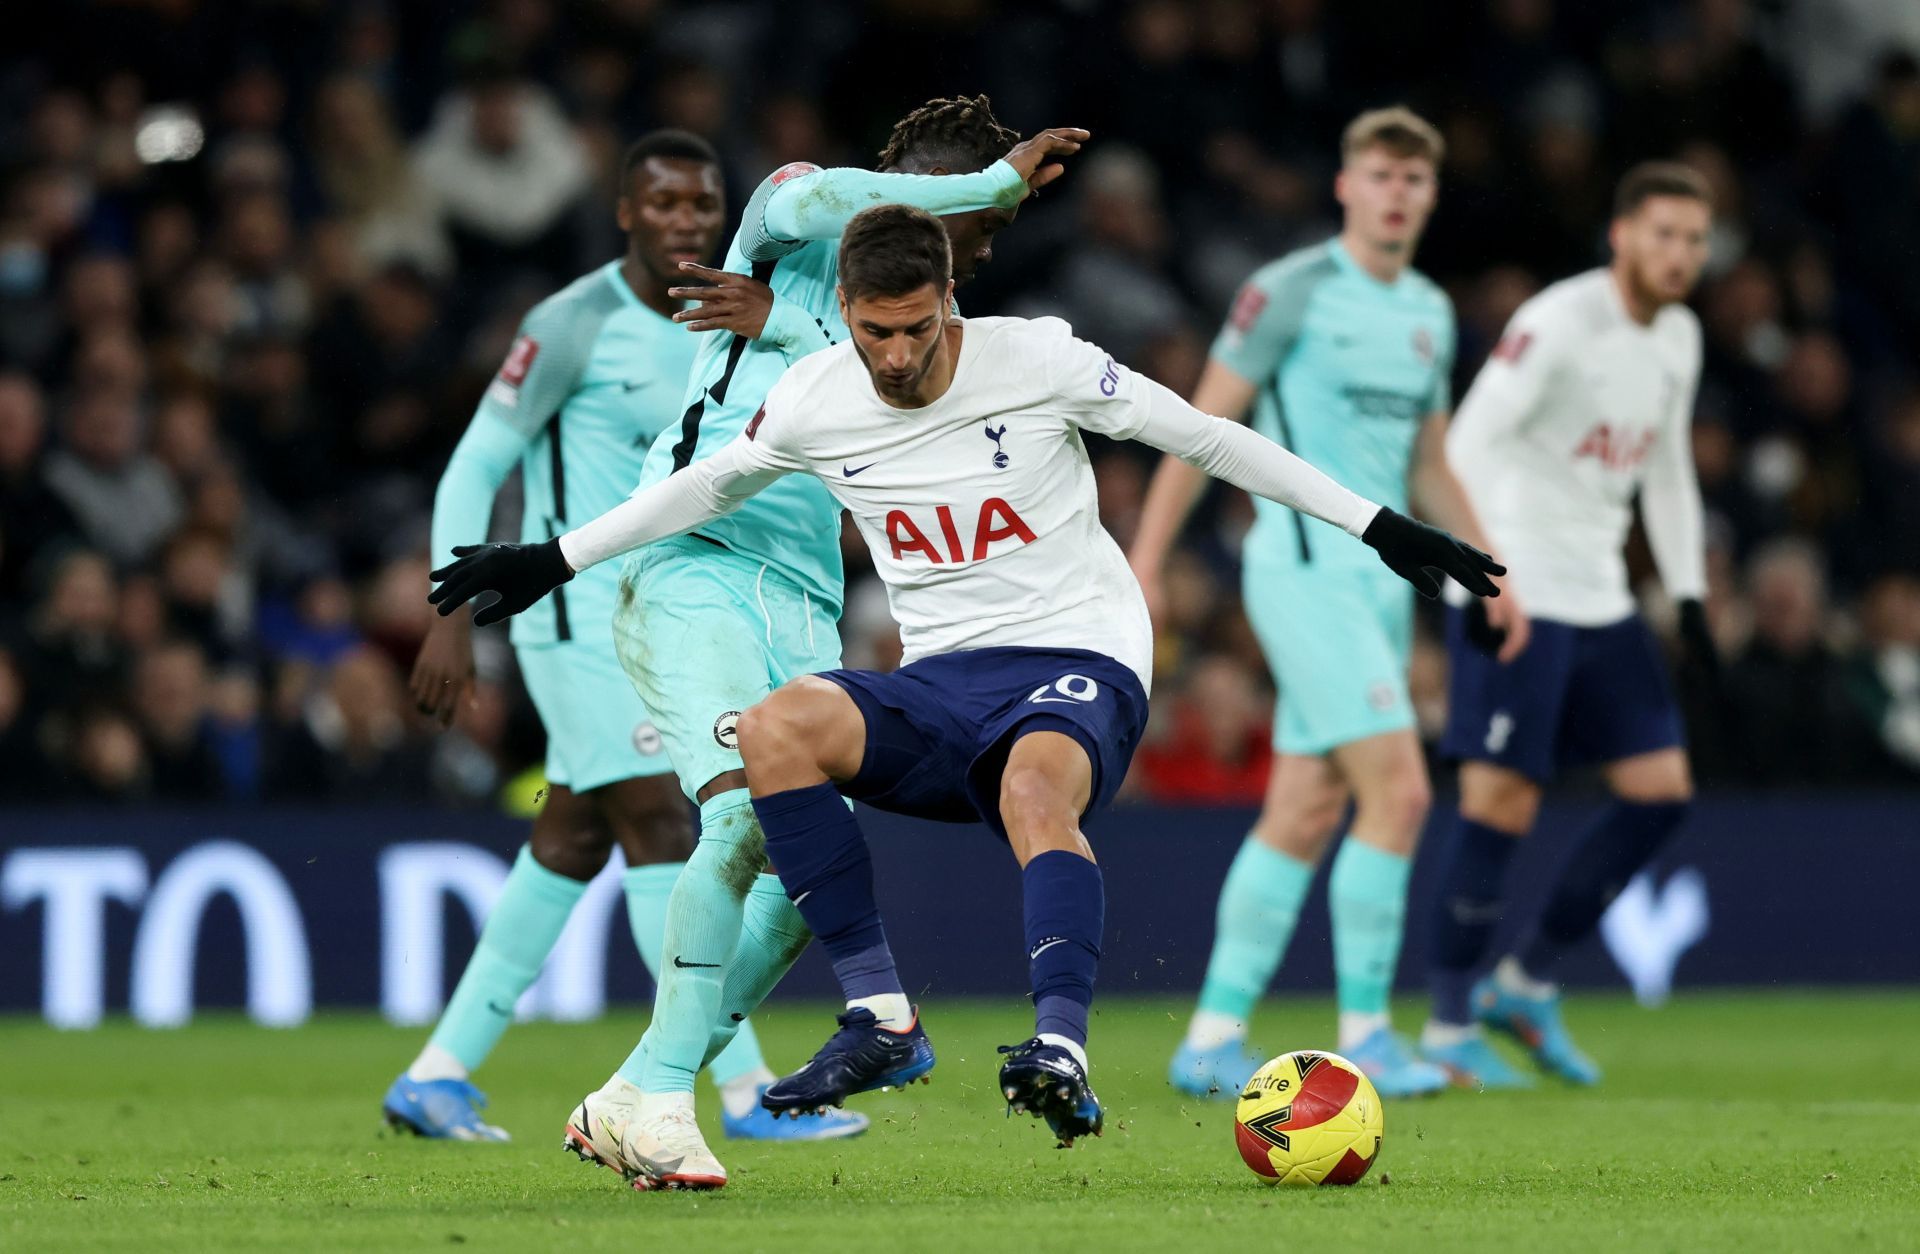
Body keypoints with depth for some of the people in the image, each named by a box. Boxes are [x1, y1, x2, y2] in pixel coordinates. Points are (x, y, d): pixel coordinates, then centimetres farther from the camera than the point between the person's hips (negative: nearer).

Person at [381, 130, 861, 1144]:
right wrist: (452, 621, -14)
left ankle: (437, 1075, 17)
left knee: (569, 847, 10)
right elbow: (475, 468, -8)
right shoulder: (574, 325, -11)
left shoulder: (727, 328, 9)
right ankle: (746, 1093, -12)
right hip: (577, 613, -8)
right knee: (662, 831, -12)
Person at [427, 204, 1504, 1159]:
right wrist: (555, 561, 26)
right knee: (776, 730, -25)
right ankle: (883, 1020, -23)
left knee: (1035, 789, -39)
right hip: (941, 685, 4)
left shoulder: (1038, 360, -8)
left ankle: (1063, 1052, -55)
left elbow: (1206, 437, 1)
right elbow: (708, 485, 22)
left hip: (1081, 661, -4)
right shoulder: (816, 402, 1)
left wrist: (1380, 529, 2)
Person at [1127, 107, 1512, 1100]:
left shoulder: (1430, 312, 14)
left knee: (1304, 815, 6)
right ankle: (1363, 1032, -7)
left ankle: (1213, 1039, 11)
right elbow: (1202, 427, -7)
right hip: (1306, 568, -7)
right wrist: (1142, 570, -10)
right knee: (1398, 792, -15)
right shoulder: (1290, 292, -8)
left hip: (1380, 581, 7)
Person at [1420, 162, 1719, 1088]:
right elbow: (1469, 443, -19)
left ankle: (1526, 984, 14)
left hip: (1599, 598, 8)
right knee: (1502, 803, -10)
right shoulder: (1559, 323, -14)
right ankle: (1450, 1027, 0)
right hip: (1516, 594, -8)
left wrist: (1689, 595, 16)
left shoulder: (1677, 337, 11)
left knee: (1661, 792, 3)